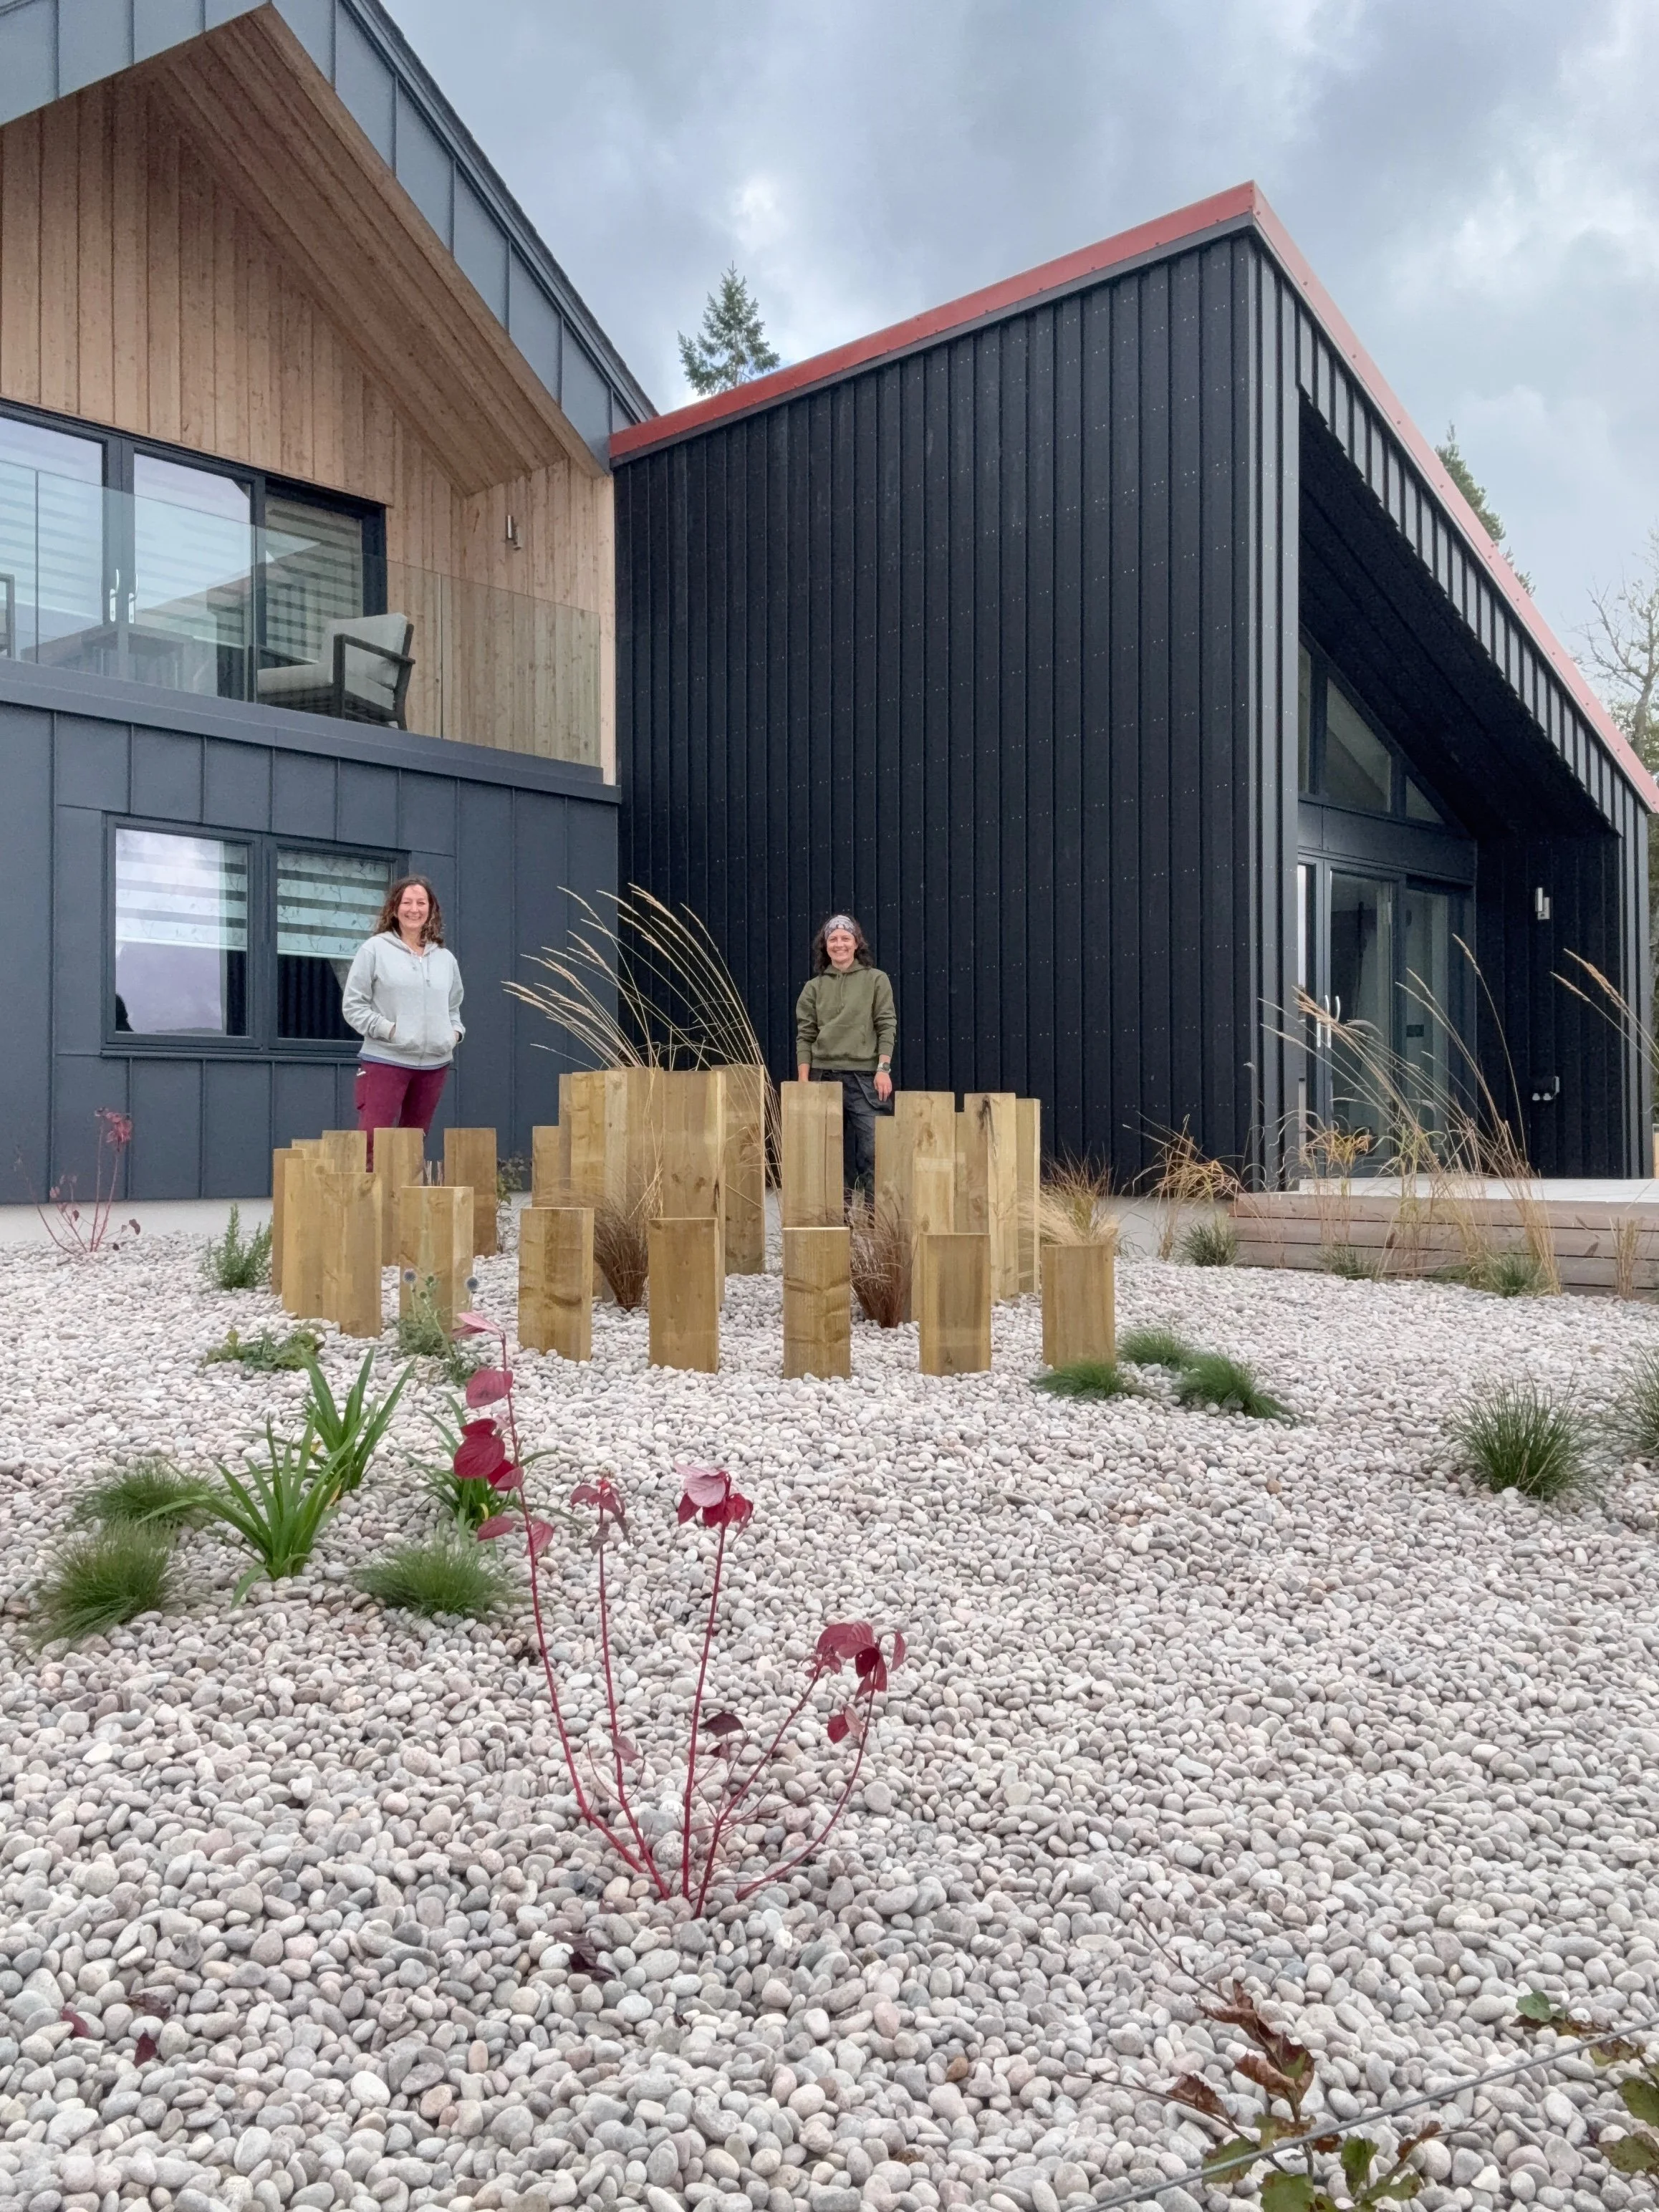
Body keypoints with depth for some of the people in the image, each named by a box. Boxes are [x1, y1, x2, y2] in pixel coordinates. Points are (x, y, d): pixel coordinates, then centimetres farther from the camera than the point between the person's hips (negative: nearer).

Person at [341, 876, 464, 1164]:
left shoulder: (445, 959, 13)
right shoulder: (375, 949, -1)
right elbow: (353, 1005, -2)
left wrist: (455, 1032, 3)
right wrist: (389, 1029, -12)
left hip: (434, 1063, 5)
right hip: (385, 1060, -5)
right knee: (372, 1141, -12)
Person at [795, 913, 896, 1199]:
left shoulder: (876, 980, 7)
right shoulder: (814, 987, 12)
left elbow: (887, 1028, 1)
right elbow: (805, 1036, 9)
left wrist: (884, 1069, -9)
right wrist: (804, 1080, 1)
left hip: (865, 1078, -2)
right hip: (825, 1077, 3)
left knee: (872, 1151, -10)